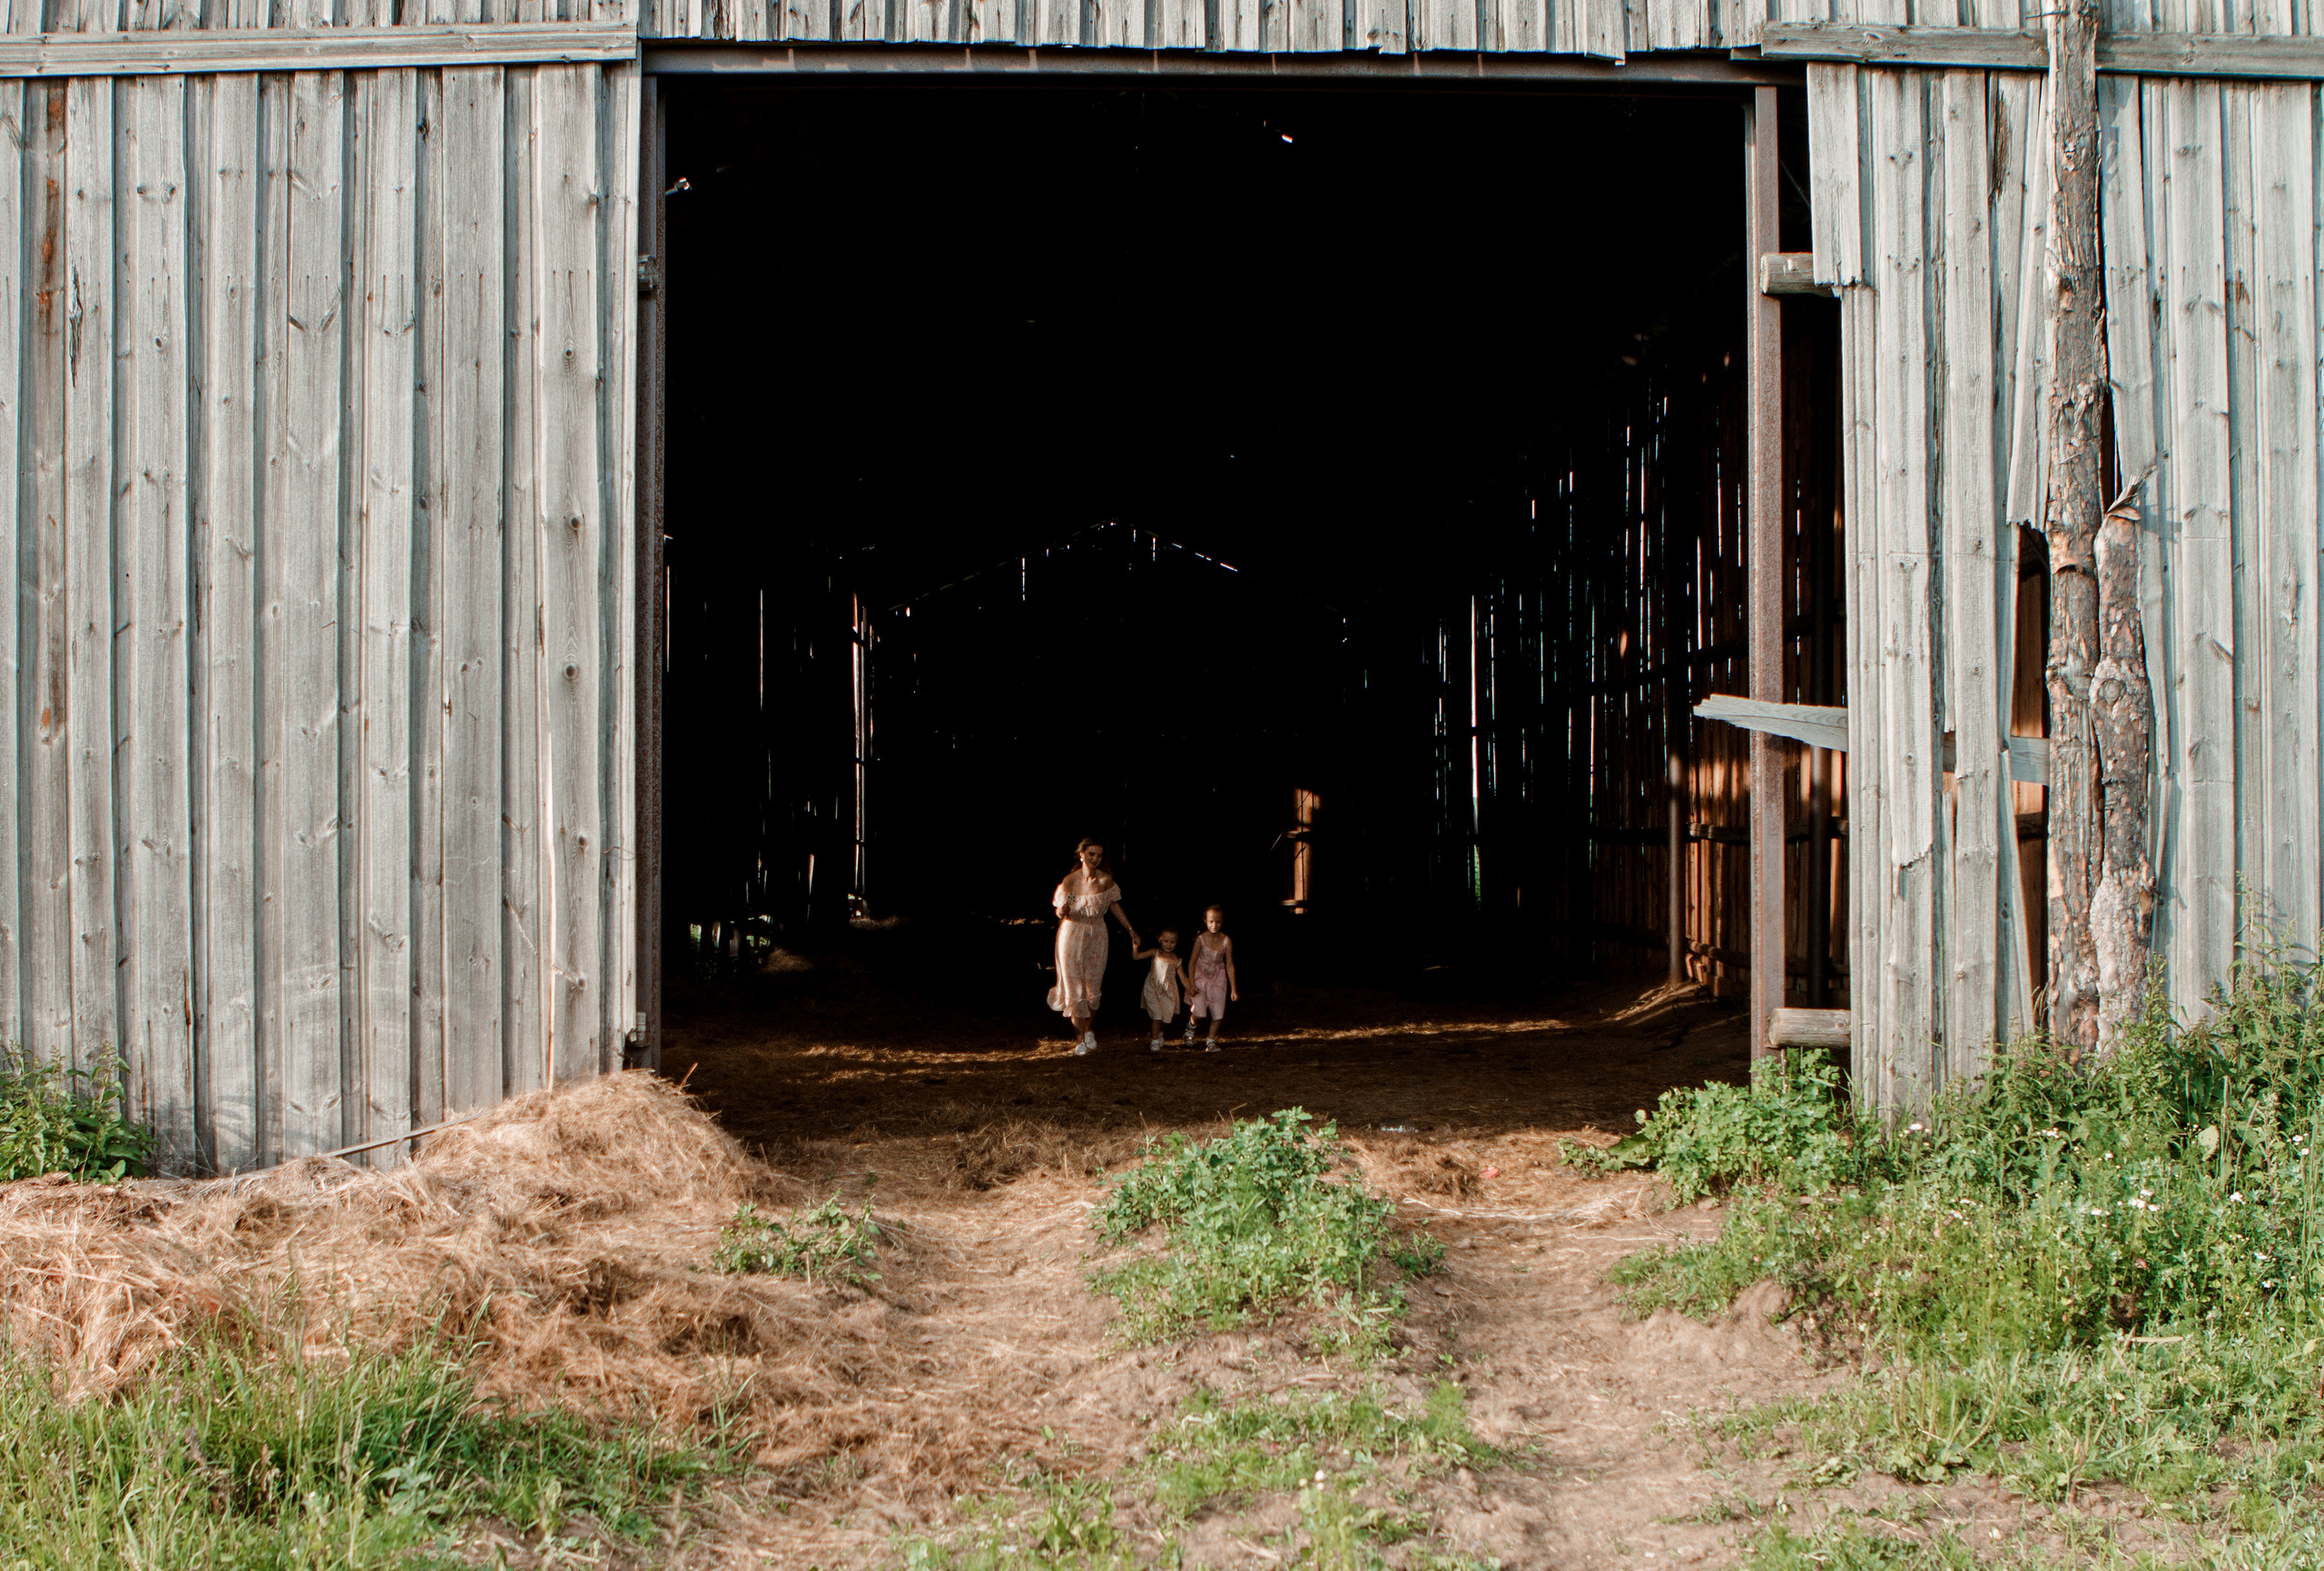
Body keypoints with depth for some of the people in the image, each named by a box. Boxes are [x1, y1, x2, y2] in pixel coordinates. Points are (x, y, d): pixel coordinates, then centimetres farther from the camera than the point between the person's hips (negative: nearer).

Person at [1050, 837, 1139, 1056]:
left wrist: (1131, 930, 10)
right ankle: (1080, 1039, 10)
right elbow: (1060, 914, -3)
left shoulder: (1106, 880, -7)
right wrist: (1063, 911, -26)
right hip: (1072, 936, -1)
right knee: (1075, 988, -1)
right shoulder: (1069, 882, -10)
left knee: (1093, 987, 5)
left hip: (1097, 936, 1)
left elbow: (1115, 906, 7)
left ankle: (1089, 1030, 29)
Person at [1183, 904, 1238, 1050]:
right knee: (1199, 1012, -12)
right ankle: (1191, 1026, 22)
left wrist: (1233, 989, -4)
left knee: (1218, 1012, -2)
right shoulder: (1201, 939, -14)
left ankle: (1211, 1041, 15)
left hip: (1218, 978, 2)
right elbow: (1193, 961, -8)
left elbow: (1230, 965, -4)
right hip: (1201, 976, -2)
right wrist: (1191, 984, -12)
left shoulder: (1226, 941, -9)